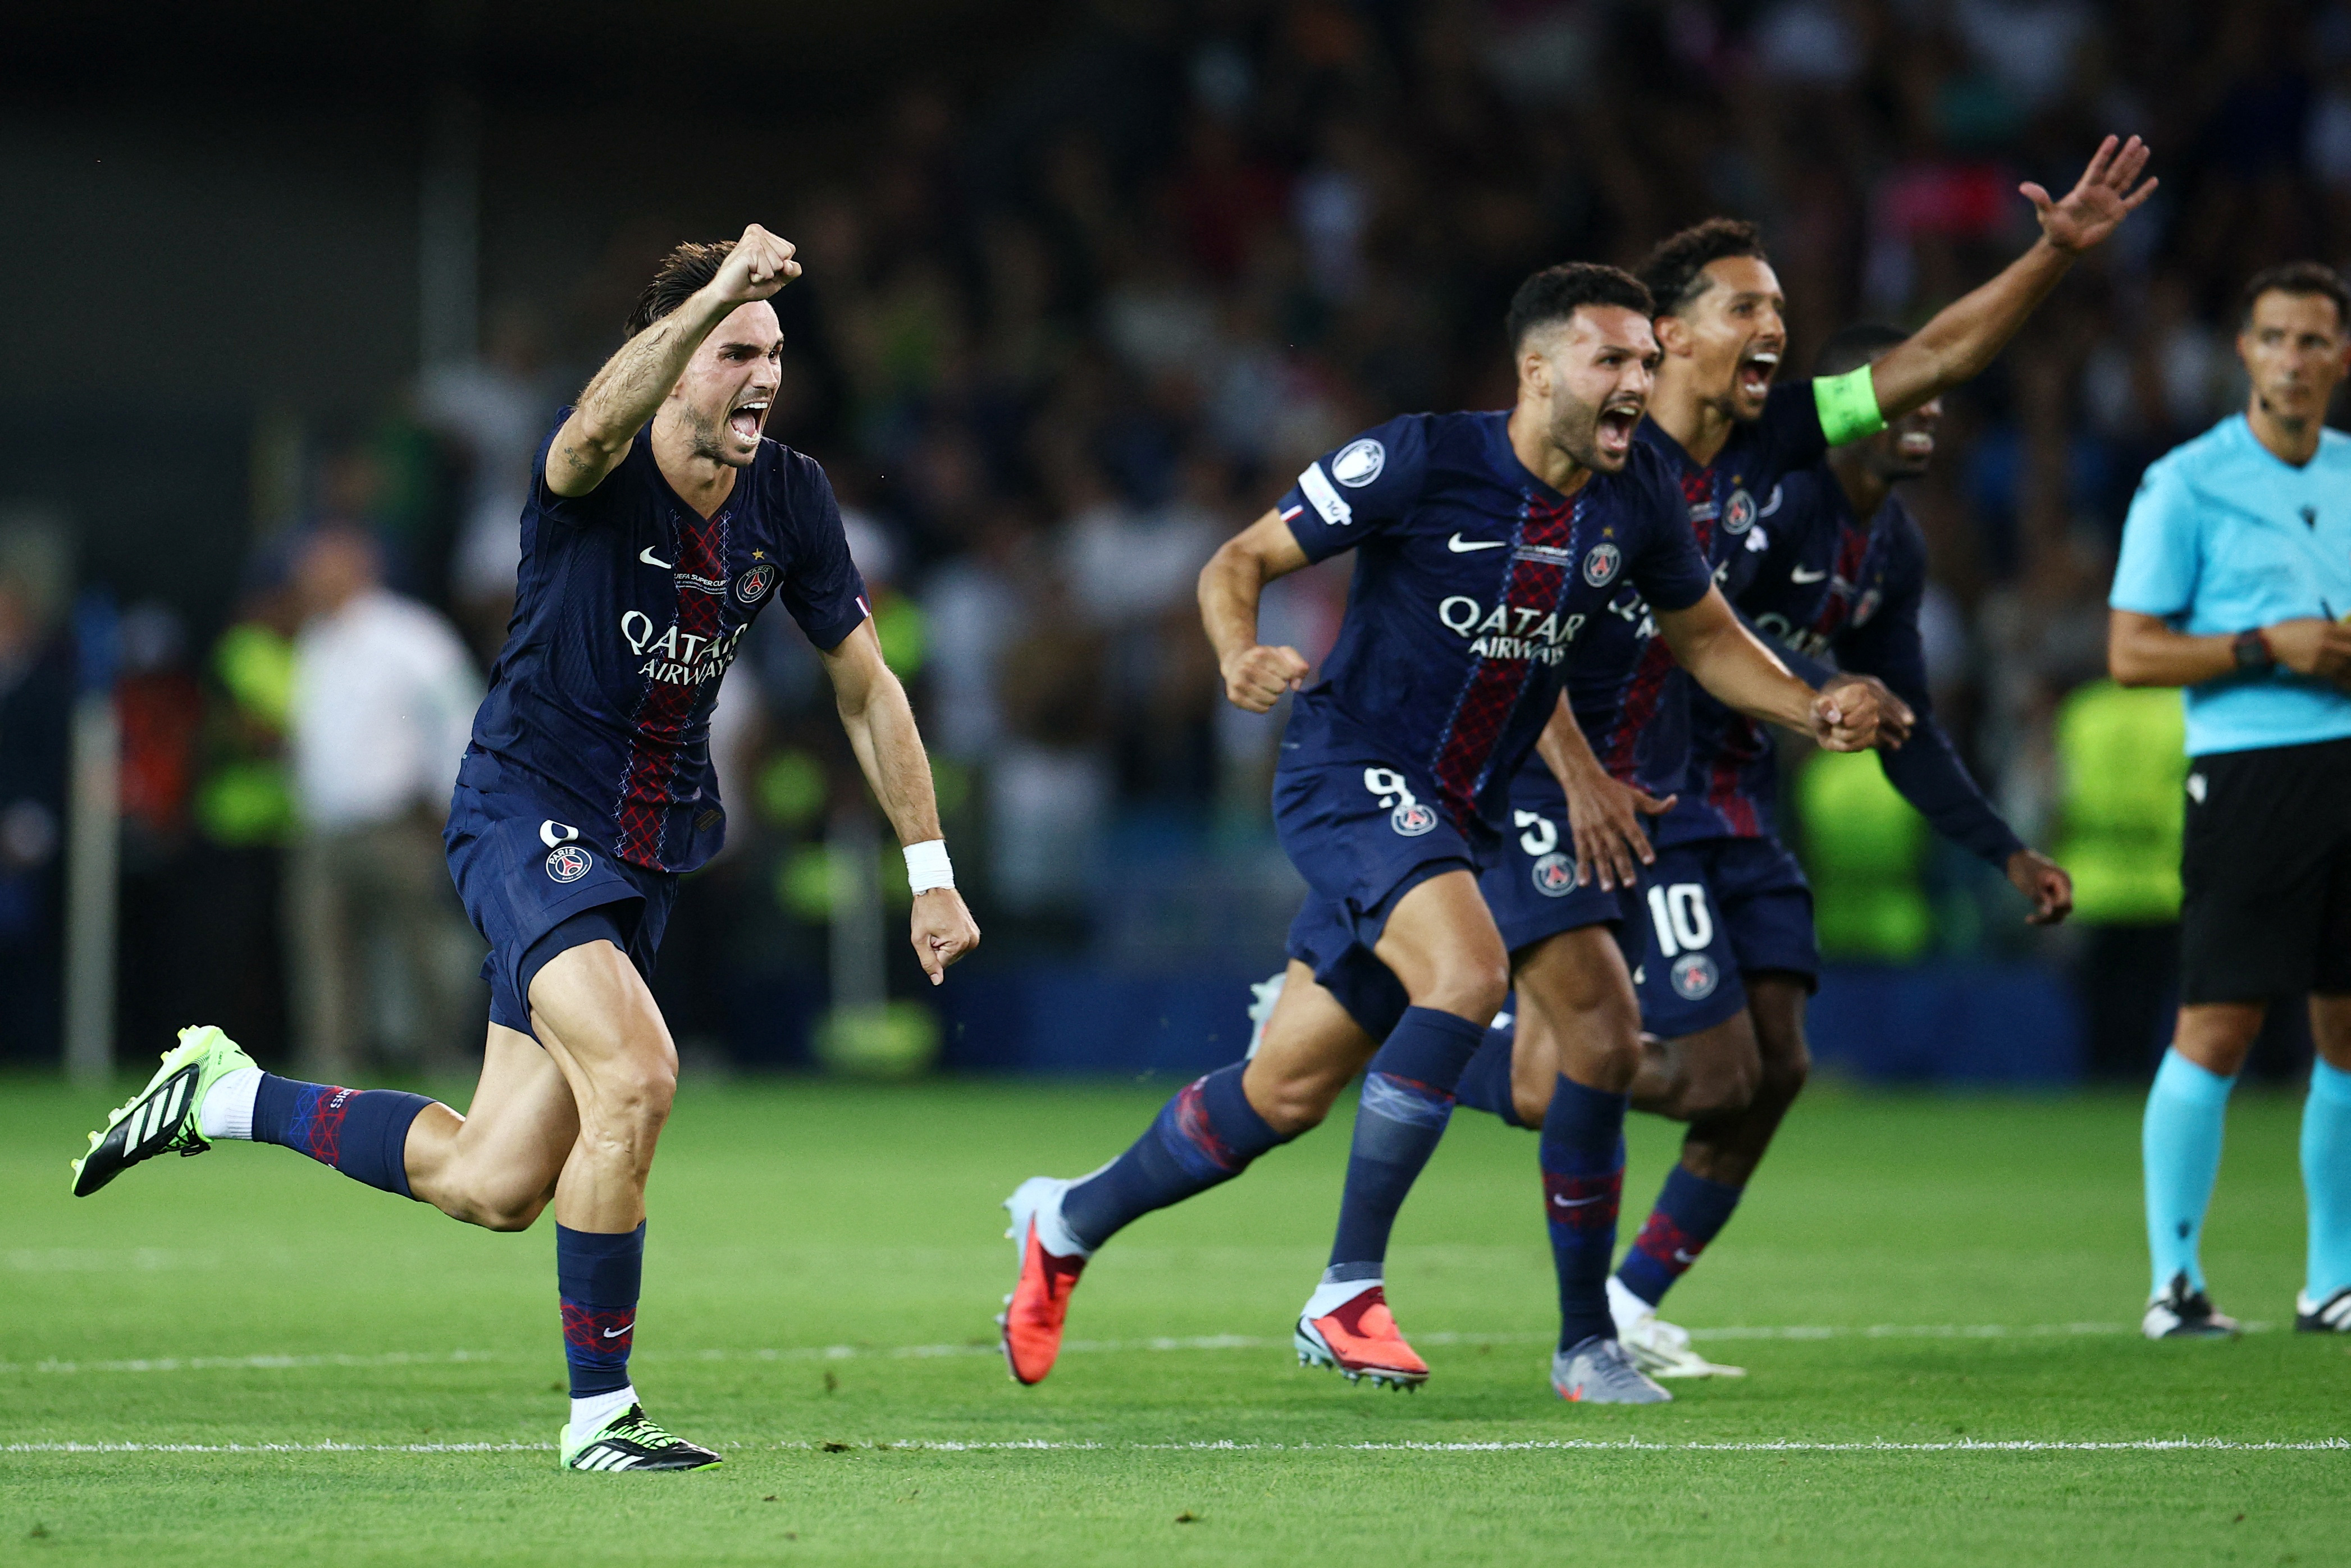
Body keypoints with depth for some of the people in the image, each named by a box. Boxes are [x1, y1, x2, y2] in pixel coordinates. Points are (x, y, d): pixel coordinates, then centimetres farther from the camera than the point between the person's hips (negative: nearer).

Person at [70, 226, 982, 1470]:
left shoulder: (788, 499, 0)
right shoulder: (596, 476, -17)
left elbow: (865, 685, 9)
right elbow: (599, 427, -44)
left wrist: (930, 871, 6)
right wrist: (714, 294, -55)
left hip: (648, 850, 6)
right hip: (528, 816, -6)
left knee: (491, 1187, 6)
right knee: (635, 1075, -29)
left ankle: (225, 1097, 30)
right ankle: (598, 1413, -14)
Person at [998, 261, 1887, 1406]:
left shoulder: (1634, 500, 1)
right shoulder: (1422, 461, -16)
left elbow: (1704, 635, 17)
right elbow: (1240, 560, -10)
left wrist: (1813, 714, 0)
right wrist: (1240, 655, -32)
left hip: (1470, 816, 7)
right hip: (1352, 775, -7)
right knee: (1468, 968, -30)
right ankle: (1347, 1283, -25)